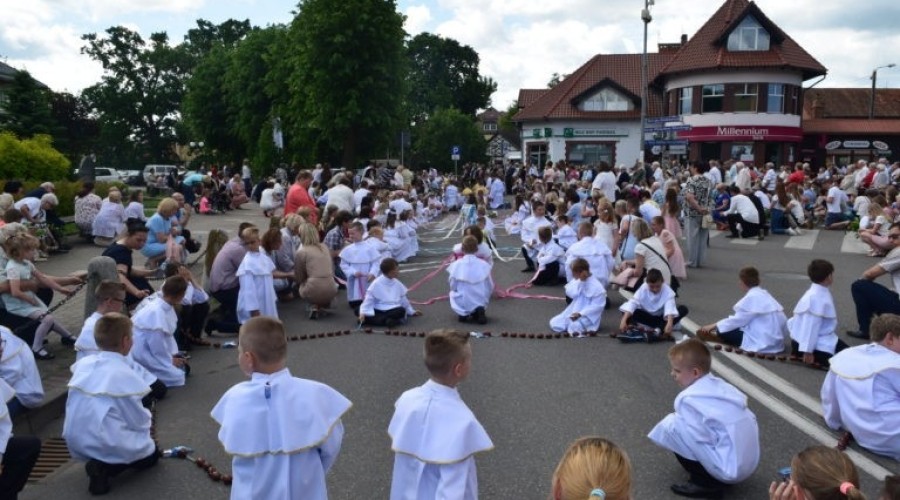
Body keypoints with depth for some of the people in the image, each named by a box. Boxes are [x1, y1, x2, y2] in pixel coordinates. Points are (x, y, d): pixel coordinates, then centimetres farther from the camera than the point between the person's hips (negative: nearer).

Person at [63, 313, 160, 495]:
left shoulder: (83, 364, 1)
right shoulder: (125, 375, -16)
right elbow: (138, 421, -9)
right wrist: (147, 417, 13)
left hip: (75, 441, 8)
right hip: (106, 444, -8)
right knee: (151, 453, 17)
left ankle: (98, 461, 8)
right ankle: (104, 466, -5)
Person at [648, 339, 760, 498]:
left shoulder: (688, 398, -16)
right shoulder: (720, 385, 8)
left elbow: (699, 437, -21)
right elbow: (751, 418, 8)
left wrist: (669, 424, -1)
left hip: (730, 468, -9)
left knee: (670, 425, -8)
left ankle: (706, 483, -2)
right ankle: (709, 480, 17)